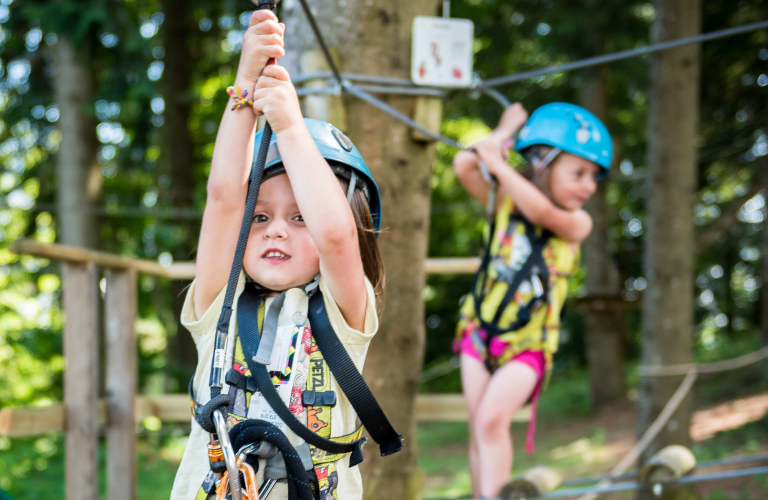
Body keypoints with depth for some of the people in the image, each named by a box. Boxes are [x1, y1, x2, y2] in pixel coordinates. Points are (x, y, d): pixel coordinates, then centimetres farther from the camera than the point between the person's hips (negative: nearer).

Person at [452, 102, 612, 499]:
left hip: (527, 345, -3)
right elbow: (465, 166, -16)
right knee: (479, 429, 3)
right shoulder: (506, 203, -1)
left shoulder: (577, 224, -7)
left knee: (492, 419, -21)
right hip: (480, 330, 3)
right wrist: (504, 133, -4)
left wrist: (499, 164, -25)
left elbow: (542, 213, -27)